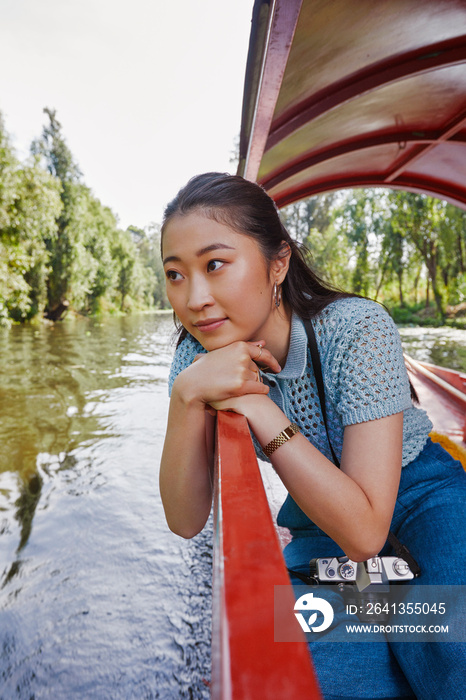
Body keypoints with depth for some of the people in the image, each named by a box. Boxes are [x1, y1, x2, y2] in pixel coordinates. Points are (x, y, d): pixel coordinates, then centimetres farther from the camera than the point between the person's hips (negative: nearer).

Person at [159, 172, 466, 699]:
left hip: (416, 492, -2)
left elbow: (364, 533, -30)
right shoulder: (197, 354, -15)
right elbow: (186, 522, -18)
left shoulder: (358, 330, -28)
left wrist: (255, 404, -35)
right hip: (319, 517, 3)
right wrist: (187, 395, -33)